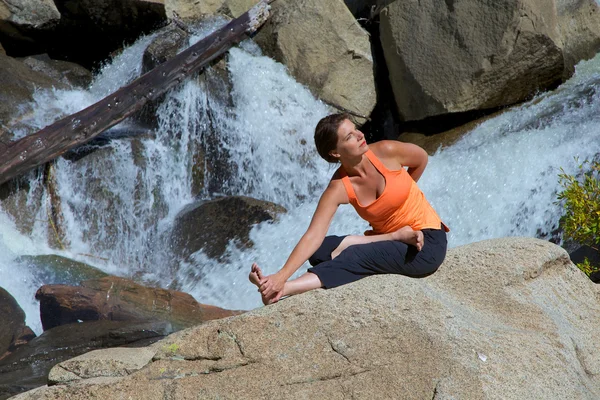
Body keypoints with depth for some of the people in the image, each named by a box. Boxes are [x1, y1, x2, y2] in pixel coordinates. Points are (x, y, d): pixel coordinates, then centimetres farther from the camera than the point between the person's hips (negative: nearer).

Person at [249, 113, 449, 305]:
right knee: (320, 251, -15)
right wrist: (281, 275, -39)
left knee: (356, 257, -29)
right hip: (388, 241, 4)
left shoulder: (386, 152, -15)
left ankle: (285, 290, -32)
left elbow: (421, 159, 8)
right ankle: (397, 238, -18)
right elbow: (313, 237, -22)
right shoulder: (339, 189, -13)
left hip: (428, 243, -3)